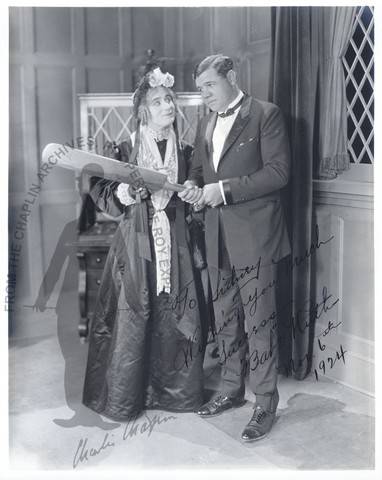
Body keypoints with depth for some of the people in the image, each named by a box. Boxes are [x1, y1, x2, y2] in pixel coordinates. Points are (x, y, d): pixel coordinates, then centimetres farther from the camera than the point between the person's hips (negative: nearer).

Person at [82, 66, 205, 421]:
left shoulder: (184, 152, 10)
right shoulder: (126, 151, 0)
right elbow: (101, 193, 1)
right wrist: (125, 192, -16)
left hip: (174, 243, 3)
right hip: (136, 242, -3)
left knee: (173, 317, 5)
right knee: (132, 317, -1)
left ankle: (173, 389, 22)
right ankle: (122, 398, 14)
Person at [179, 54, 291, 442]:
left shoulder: (265, 115, -5)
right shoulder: (206, 124, 16)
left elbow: (278, 171, -13)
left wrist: (225, 189, -17)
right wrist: (192, 187, 0)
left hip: (253, 235, -7)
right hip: (217, 237, 7)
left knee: (259, 321, -1)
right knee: (225, 319, 15)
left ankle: (265, 403, 11)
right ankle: (231, 389, 31)